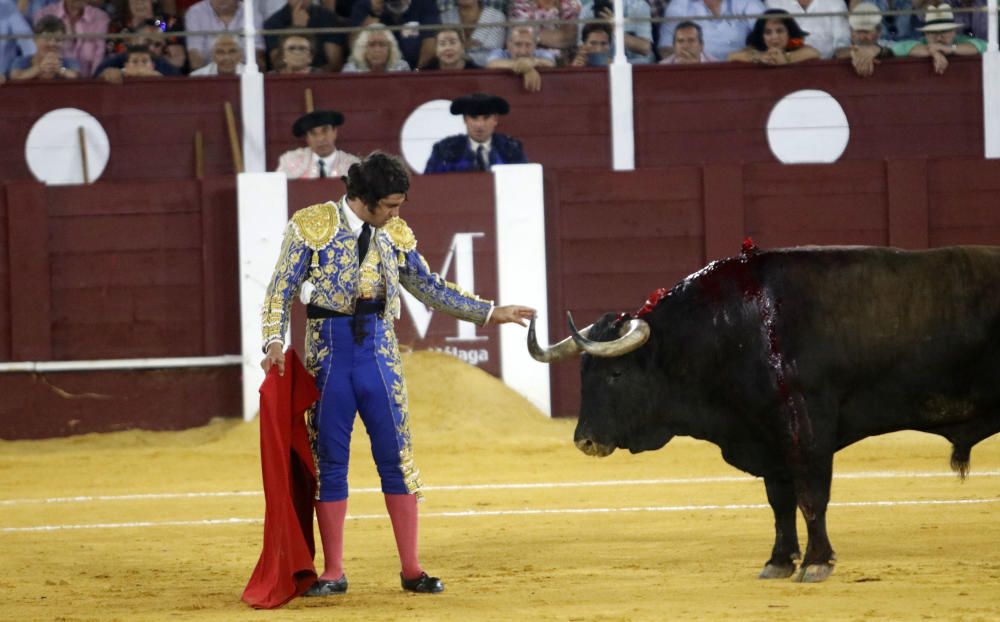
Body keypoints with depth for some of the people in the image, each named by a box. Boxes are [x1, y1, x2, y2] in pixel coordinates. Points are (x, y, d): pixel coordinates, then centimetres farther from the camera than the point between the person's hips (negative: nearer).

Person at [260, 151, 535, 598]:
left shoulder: (396, 234, 6)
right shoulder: (312, 225, -5)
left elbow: (430, 288, 16)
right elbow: (282, 289, -4)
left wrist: (490, 313, 14)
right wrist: (275, 341, -18)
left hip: (378, 353, 3)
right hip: (328, 354, -3)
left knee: (396, 457, 1)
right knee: (330, 462, 3)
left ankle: (411, 569, 8)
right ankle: (333, 573, 11)